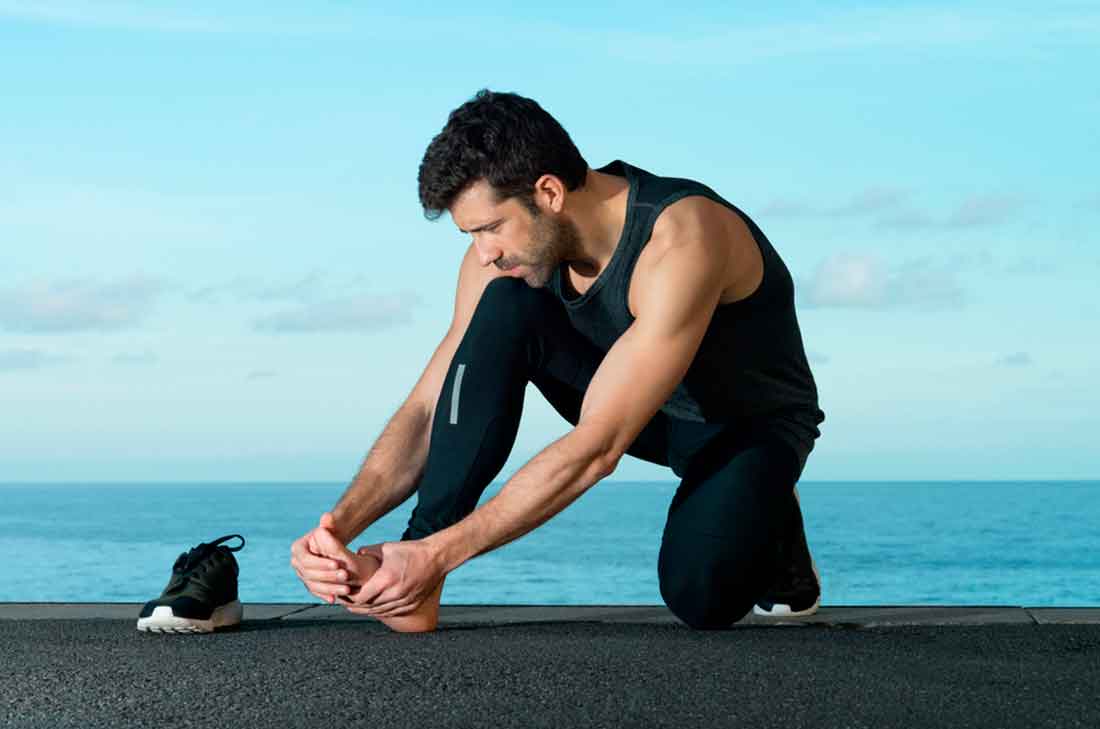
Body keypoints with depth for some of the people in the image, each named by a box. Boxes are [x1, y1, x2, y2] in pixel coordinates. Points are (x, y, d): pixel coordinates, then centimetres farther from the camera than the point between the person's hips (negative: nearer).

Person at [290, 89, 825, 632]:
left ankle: (772, 529, 2)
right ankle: (412, 568, -23)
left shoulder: (681, 237, -36)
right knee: (505, 307, -23)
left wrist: (440, 554, -43)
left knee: (698, 594, -35)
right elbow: (429, 407, -14)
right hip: (635, 404, 5)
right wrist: (340, 524, -32)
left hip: (751, 424, -5)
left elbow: (597, 448, -40)